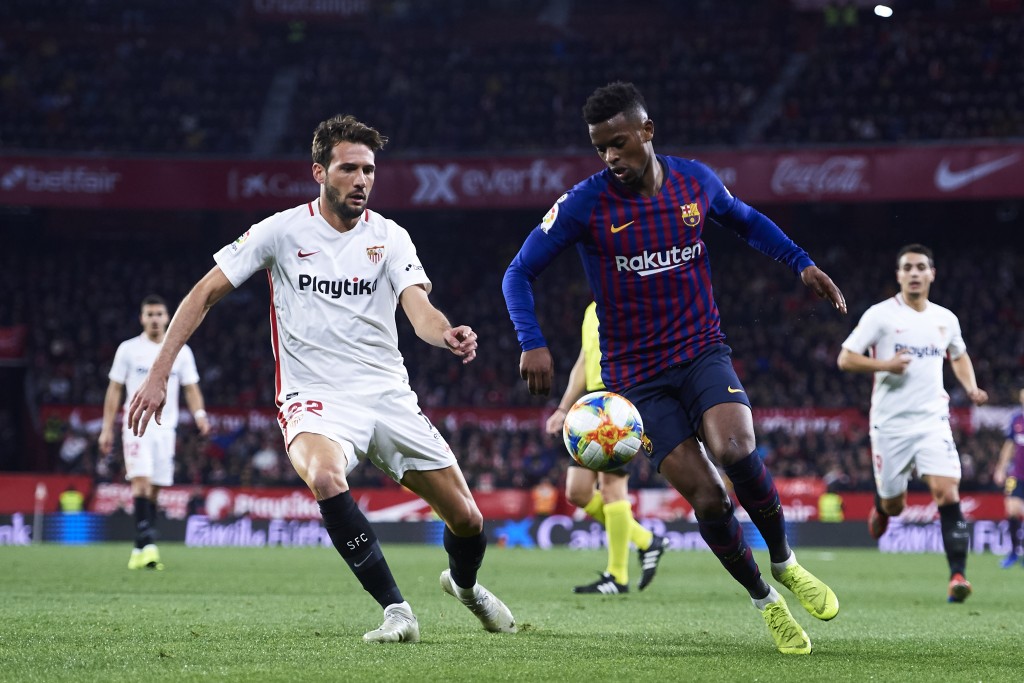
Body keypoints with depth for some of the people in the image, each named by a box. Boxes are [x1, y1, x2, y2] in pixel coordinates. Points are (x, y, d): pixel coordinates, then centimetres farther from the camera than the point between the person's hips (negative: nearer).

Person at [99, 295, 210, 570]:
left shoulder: (181, 351, 10)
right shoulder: (128, 349, 5)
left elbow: (191, 388, 9)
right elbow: (114, 390, 7)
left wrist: (199, 414, -10)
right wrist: (107, 428, 2)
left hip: (165, 428, 3)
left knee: (154, 490, 3)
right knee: (141, 480, -18)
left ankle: (139, 551, 11)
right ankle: (148, 546, -27)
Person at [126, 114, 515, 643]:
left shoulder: (389, 237, 2)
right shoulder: (283, 230, -3)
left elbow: (420, 310, -14)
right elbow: (205, 293, 0)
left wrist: (449, 335, -38)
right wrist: (158, 376, -8)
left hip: (387, 395, 3)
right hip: (315, 398, -3)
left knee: (467, 520, 1)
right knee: (325, 476, -37)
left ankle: (463, 584, 39)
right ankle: (396, 610, -28)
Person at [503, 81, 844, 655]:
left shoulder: (696, 181, 0)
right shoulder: (584, 204, -9)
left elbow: (747, 221, 21)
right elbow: (519, 273, -3)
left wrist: (803, 264, 10)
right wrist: (533, 344, -17)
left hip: (703, 351, 1)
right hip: (638, 375, -1)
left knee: (736, 449, -27)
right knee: (707, 496, -12)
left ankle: (786, 564, -2)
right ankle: (766, 602, 10)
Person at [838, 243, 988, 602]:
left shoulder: (946, 319, 9)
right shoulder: (880, 315, -4)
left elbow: (959, 356, 28)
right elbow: (845, 359, -5)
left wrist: (971, 387, 10)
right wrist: (885, 364, -19)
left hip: (932, 420, 2)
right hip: (890, 421, -2)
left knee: (947, 493, -17)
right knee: (893, 505, 7)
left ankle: (958, 573, -17)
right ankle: (882, 505, 46)